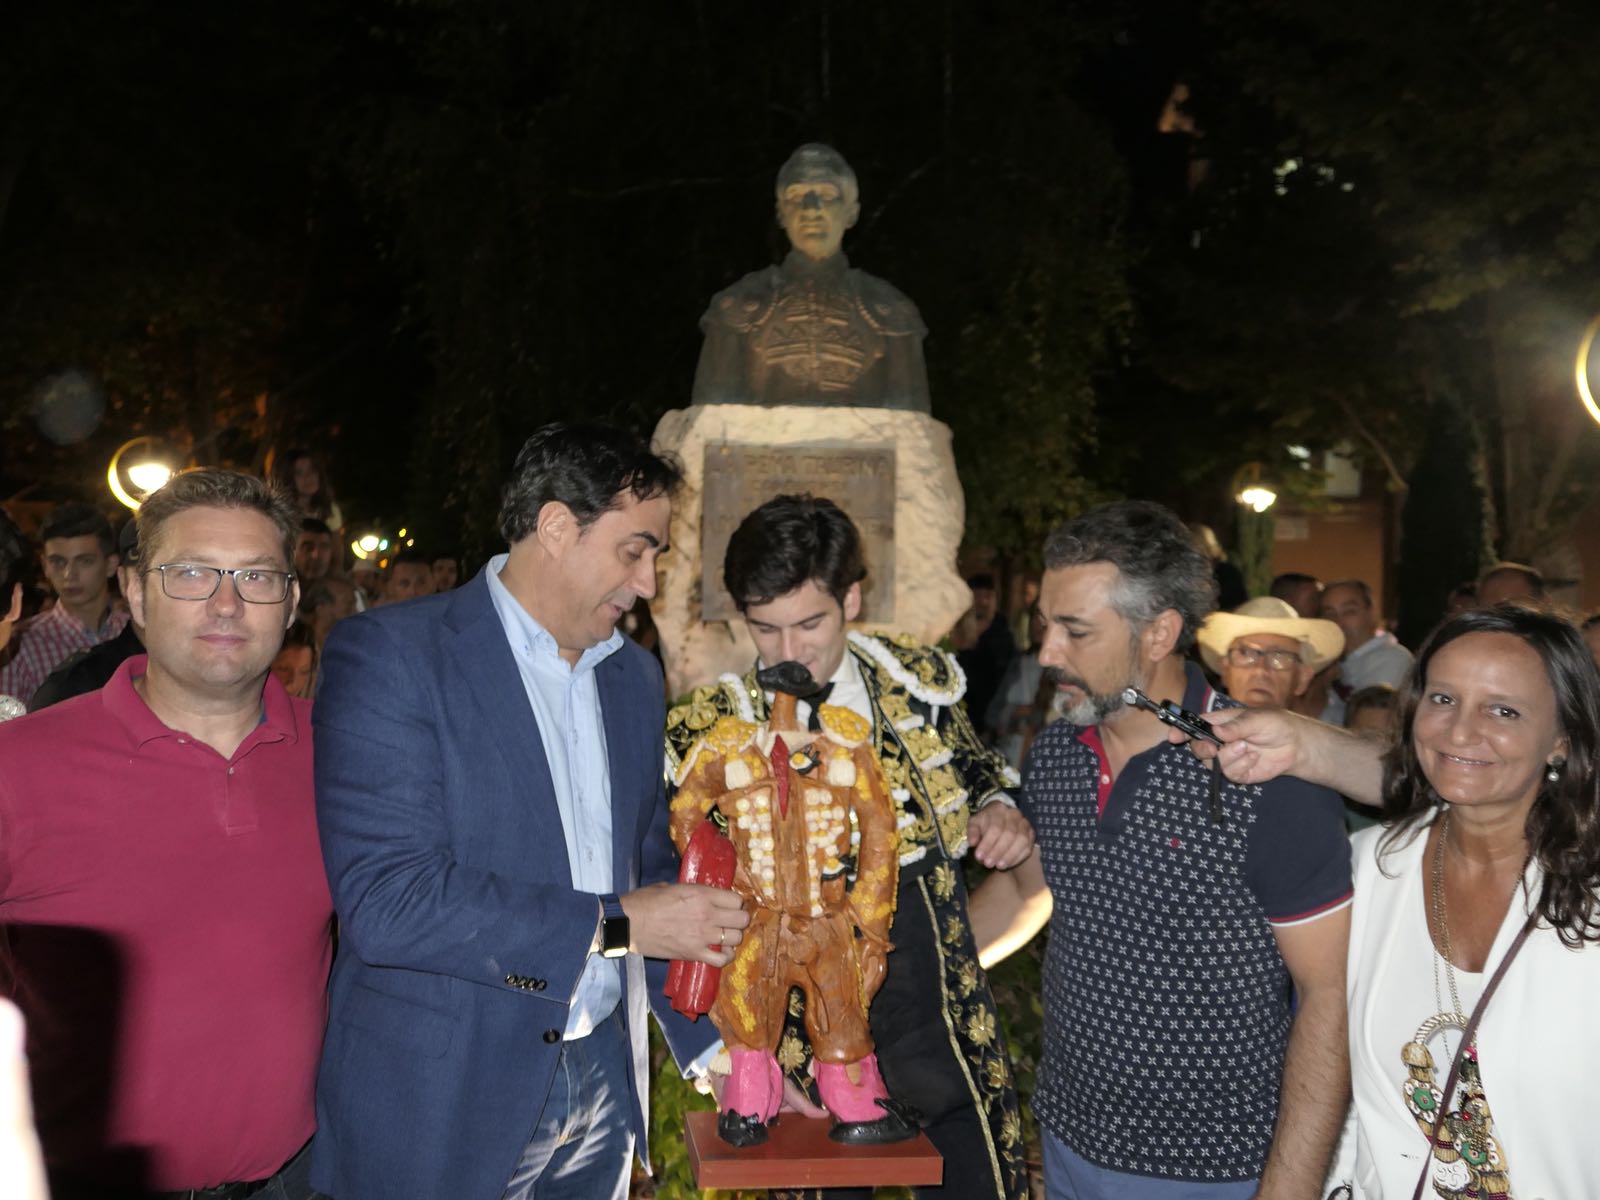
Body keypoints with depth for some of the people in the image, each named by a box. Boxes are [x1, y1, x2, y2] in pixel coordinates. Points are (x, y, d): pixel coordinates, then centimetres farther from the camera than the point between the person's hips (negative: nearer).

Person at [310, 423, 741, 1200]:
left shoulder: (635, 676, 7)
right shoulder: (386, 656, -14)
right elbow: (385, 903, -23)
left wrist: (719, 1047, 7)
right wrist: (613, 926, -19)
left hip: (607, 1082, 6)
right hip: (440, 1102, -5)